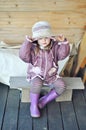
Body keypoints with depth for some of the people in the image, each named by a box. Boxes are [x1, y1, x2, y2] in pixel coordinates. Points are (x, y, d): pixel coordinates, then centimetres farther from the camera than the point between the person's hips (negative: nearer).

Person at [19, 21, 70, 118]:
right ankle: (33, 105, -10)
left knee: (61, 86, -19)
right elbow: (23, 56, -28)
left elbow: (63, 54, -14)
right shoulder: (32, 48, -13)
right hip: (36, 75, -3)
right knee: (36, 84, -35)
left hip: (51, 75, 3)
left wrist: (64, 43, -28)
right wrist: (27, 42, -36)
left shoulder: (55, 47, -5)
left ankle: (44, 101, -4)